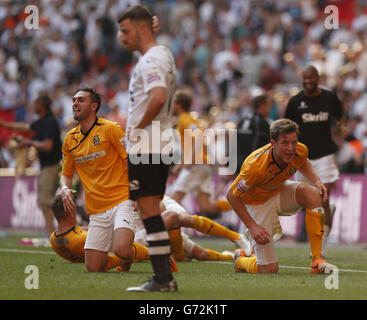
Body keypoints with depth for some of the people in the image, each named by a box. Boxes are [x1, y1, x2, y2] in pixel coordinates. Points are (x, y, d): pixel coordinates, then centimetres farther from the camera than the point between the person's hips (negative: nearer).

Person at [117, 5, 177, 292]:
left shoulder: (150, 60, -14)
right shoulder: (164, 55, 18)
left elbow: (159, 97, -30)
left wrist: (138, 127, -17)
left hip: (144, 148, -10)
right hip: (161, 147, 10)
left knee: (150, 212, -9)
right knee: (153, 213, 12)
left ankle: (163, 279, -10)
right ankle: (164, 277, 12)